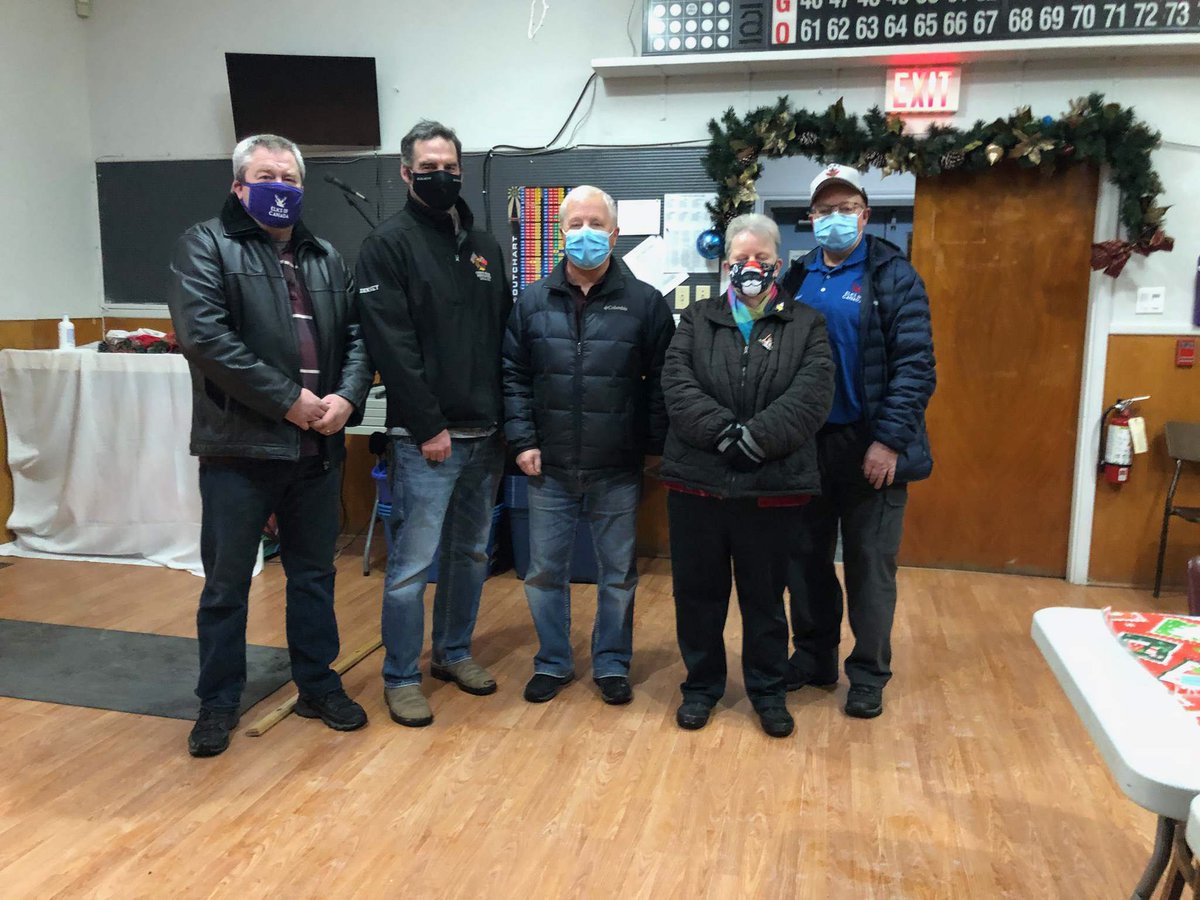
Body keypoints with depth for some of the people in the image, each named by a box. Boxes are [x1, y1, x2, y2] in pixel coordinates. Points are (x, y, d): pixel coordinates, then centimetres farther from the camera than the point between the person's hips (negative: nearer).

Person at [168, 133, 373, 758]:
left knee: (314, 575, 15)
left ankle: (317, 685, 30)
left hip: (317, 450, 5)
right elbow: (204, 336, -16)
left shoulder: (326, 258, 15)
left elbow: (357, 336, 12)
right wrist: (288, 399, -18)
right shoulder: (205, 247, -2)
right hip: (239, 449, -5)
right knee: (226, 584, 7)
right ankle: (219, 702, 24)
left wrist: (347, 396, -8)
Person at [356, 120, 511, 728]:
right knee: (412, 564, 0)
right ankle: (401, 677, 16)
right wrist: (429, 427, -16)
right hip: (425, 440, -6)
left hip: (484, 436, 6)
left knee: (470, 553, 16)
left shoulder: (483, 246, 14)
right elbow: (391, 346, -13)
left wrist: (506, 421, 8)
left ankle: (454, 651, 33)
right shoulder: (389, 244, -5)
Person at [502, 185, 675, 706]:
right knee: (545, 571, 11)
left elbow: (661, 383, -1)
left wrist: (655, 445, -5)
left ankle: (611, 664, 30)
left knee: (617, 575, 11)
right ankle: (552, 663, 30)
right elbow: (514, 377, 5)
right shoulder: (533, 302, 4)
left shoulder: (645, 303, -2)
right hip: (550, 469, 2)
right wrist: (522, 440, -3)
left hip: (618, 472, -1)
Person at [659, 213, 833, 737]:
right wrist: (725, 431, -20)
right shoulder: (697, 320, 9)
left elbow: (812, 395, -10)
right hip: (697, 482, 1)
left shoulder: (806, 325, 5)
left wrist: (755, 438, -21)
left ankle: (768, 690, 30)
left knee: (765, 596, 12)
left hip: (774, 487, -1)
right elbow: (677, 386, -7)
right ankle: (701, 686, 30)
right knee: (698, 592, 11)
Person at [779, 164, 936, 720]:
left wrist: (889, 440, -18)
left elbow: (915, 366, -11)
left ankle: (869, 675, 21)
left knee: (870, 565, 6)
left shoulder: (894, 276, -3)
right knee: (807, 559, 13)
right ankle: (813, 657, 30)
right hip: (806, 444, 4)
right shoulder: (797, 278, 10)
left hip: (869, 446, -4)